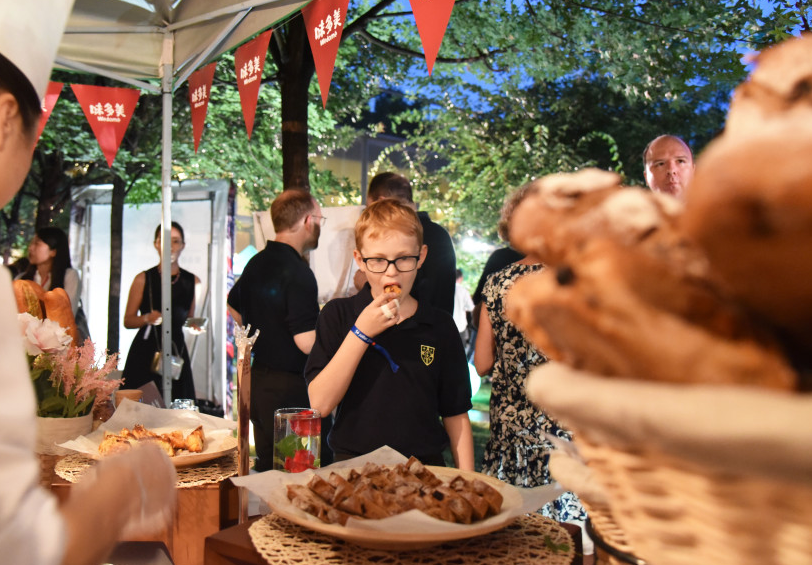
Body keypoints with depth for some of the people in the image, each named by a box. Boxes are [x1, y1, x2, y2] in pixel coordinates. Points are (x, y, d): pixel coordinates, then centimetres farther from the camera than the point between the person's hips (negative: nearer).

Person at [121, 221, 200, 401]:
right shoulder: (143, 279, 4)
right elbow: (128, 321, 5)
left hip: (176, 351, 2)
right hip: (144, 353, -1)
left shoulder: (193, 281, 10)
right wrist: (147, 318, -14)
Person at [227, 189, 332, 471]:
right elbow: (307, 342, -24)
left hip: (259, 378, 9)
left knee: (267, 463, 20)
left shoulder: (256, 263, 7)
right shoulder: (297, 272, -20)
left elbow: (234, 309, 23)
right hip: (294, 387, -9)